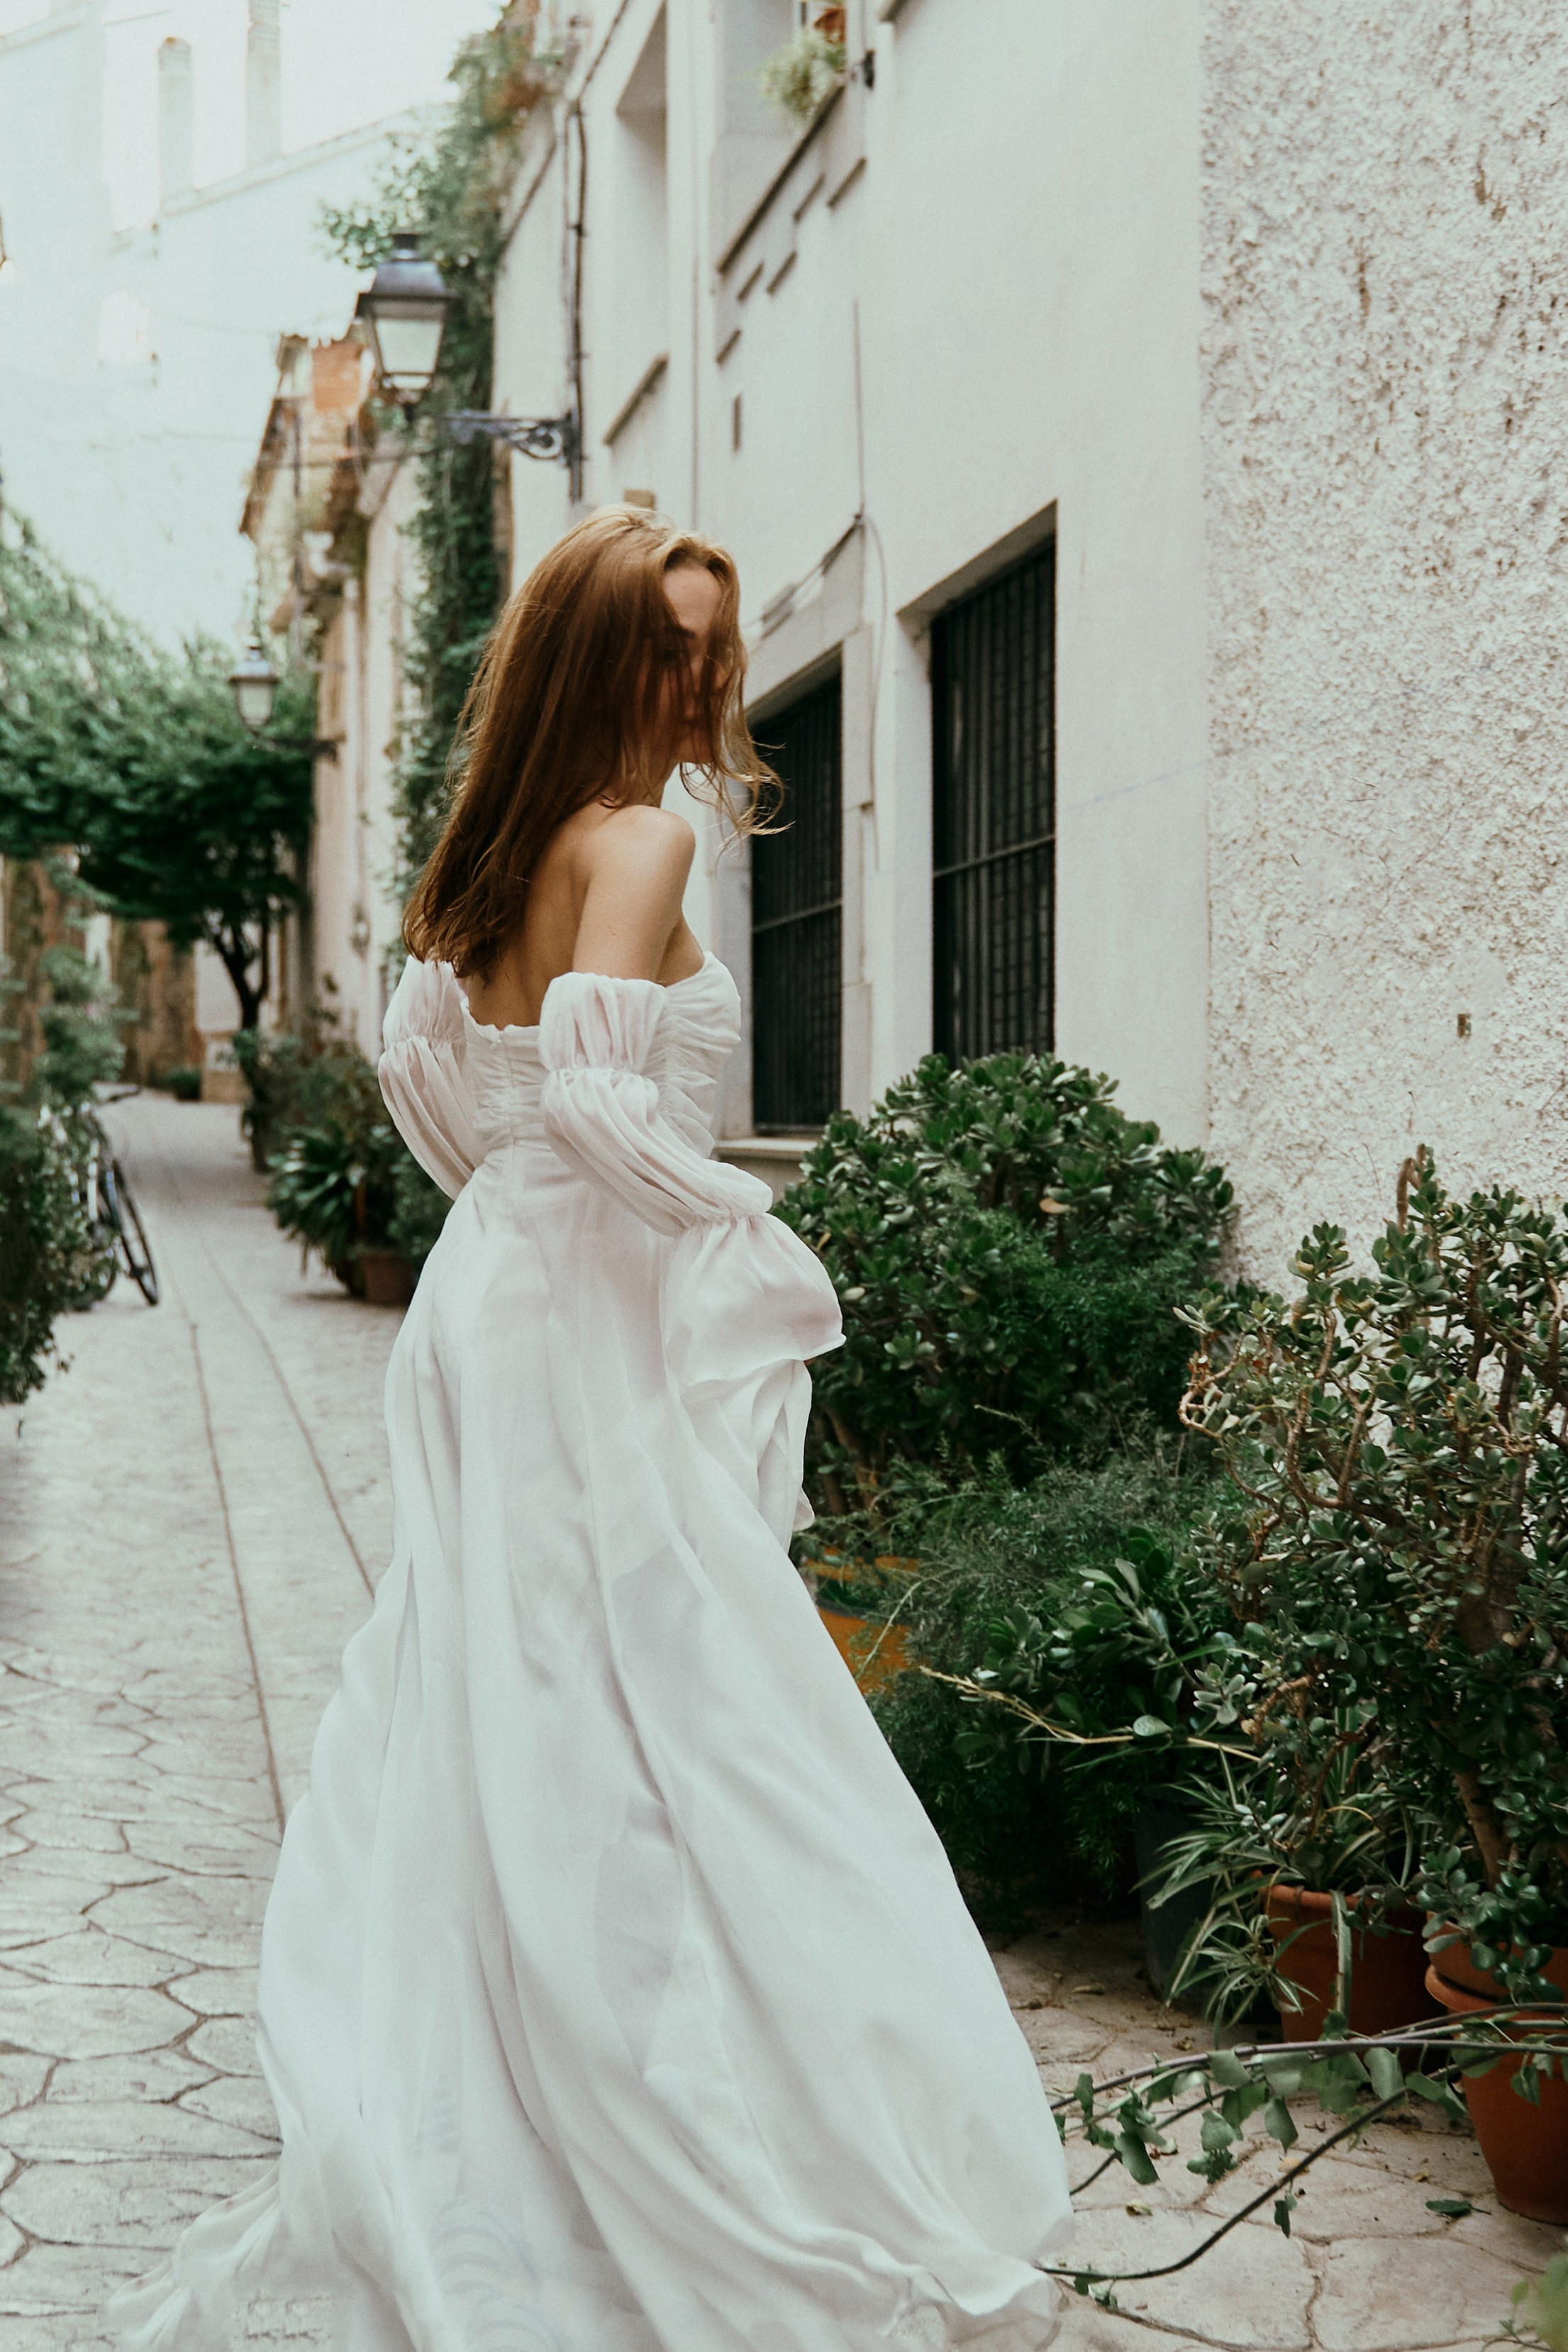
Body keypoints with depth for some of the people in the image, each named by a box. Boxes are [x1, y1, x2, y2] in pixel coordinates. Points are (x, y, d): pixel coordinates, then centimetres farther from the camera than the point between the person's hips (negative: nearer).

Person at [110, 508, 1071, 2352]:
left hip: (501, 1285, 9)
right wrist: (749, 1236, -14)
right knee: (660, 1730, -4)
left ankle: (442, 2162, 27)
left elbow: (419, 1060, 20)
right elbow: (596, 1088, -26)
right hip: (607, 1320, -9)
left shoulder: (492, 851, 12)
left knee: (493, 1724, 15)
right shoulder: (639, 839, -14)